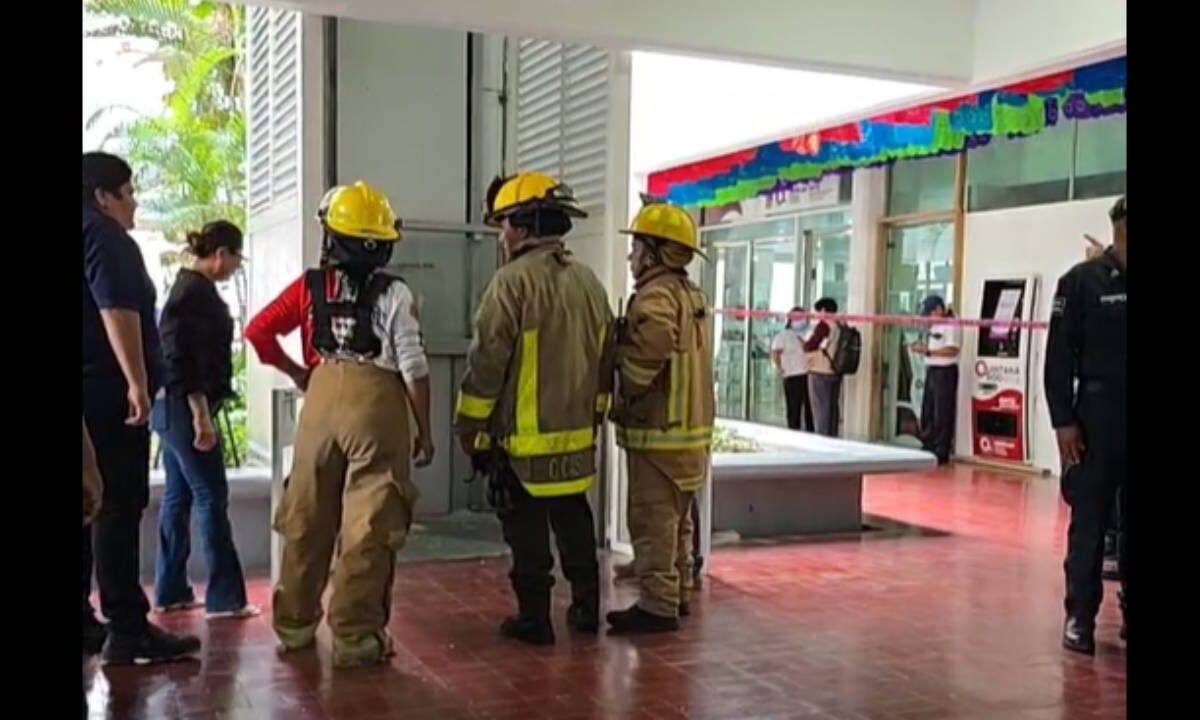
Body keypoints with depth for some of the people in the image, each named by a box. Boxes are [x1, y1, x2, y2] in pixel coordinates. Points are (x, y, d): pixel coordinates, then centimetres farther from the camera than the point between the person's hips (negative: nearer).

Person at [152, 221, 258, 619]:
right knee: (211, 497, -6)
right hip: (185, 408, -10)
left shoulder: (189, 287, 15)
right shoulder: (196, 291, -15)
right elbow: (184, 360, -22)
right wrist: (201, 416, -23)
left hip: (174, 408, 10)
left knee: (178, 495, 12)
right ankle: (224, 597, -1)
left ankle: (171, 591, 18)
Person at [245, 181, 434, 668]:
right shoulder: (394, 293, -4)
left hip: (322, 399, 4)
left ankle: (294, 626, 27)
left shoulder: (311, 286, 5)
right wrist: (425, 432, 2)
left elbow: (258, 331, 4)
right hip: (376, 405, -4)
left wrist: (295, 372, 19)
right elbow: (414, 369, -6)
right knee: (367, 529, 1)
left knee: (306, 521, 15)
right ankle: (356, 638, 5)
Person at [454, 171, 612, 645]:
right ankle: (586, 609, 28)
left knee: (528, 534, 4)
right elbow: (604, 359, 14)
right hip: (577, 435, 7)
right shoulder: (589, 283, 8)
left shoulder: (513, 281, -16)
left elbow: (486, 364, -15)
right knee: (575, 523, 18)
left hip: (523, 439, -7)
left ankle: (534, 620, 13)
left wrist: (469, 429, -6)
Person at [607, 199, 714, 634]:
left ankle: (657, 606, 2)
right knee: (677, 519, 18)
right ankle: (678, 593, 27)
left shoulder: (656, 294, -17)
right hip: (688, 428, 10)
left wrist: (626, 393, -22)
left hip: (658, 432, -10)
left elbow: (653, 345, -35)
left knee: (653, 521, -3)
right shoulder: (692, 295, 15)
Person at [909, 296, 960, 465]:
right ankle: (928, 449, 19)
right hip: (931, 371, 9)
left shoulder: (951, 326, -11)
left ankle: (941, 453, -2)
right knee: (927, 413, 11)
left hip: (945, 372, -9)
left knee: (942, 415, -6)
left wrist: (927, 350, -20)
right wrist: (920, 347, 5)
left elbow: (951, 350, -20)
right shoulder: (933, 327, 17)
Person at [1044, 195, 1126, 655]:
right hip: (1098, 417, -3)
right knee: (1089, 521, 3)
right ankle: (1080, 616, 12)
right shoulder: (1083, 281, -3)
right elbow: (1059, 357, -5)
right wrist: (1063, 421, -11)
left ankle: (1125, 610, 19)